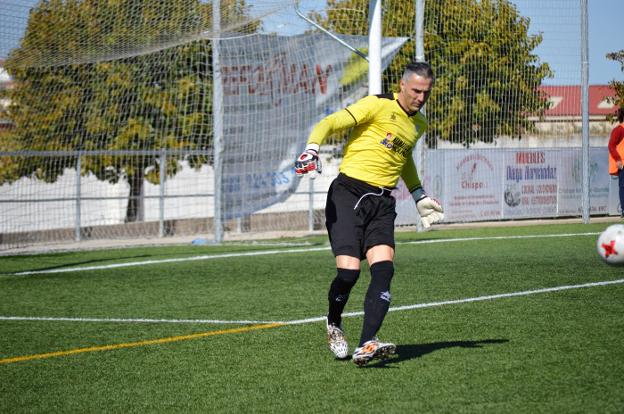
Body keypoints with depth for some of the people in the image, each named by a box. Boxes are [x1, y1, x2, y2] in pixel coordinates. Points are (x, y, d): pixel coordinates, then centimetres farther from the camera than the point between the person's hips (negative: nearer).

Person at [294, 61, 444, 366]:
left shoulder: (419, 124, 19)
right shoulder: (378, 105, -4)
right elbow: (329, 123, -11)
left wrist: (419, 196, 40)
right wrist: (312, 149, -29)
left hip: (382, 203, 6)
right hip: (348, 194, -6)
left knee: (383, 267, -19)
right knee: (349, 270, -17)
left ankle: (366, 346, -27)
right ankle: (334, 325, 16)